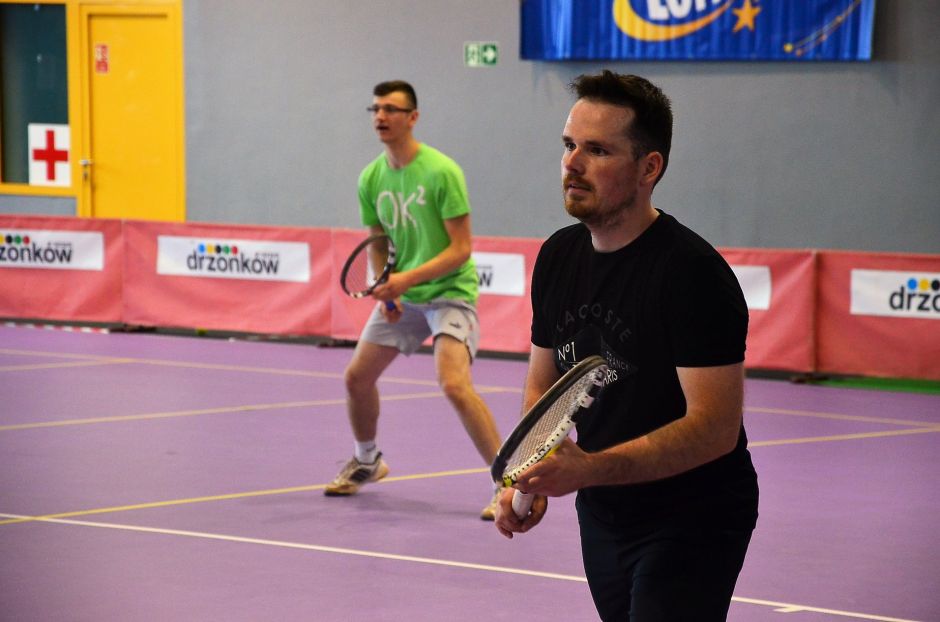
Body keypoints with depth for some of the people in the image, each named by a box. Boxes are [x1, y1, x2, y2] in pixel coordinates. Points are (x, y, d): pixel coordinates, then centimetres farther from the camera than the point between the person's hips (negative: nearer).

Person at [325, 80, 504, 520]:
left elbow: (461, 249, -19)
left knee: (454, 384, -25)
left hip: (449, 291, -7)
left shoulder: (441, 172, -19)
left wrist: (406, 279, -27)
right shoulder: (371, 178, 1)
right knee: (357, 376, 8)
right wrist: (384, 289, -7)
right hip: (400, 293, 7)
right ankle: (367, 461, 35)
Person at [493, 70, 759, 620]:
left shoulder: (692, 272, -21)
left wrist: (590, 469, -35)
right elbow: (543, 387, 13)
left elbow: (715, 426, -27)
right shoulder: (559, 256, 3)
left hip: (692, 527, -7)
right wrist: (530, 481, -6)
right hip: (602, 517, 7)